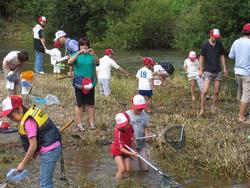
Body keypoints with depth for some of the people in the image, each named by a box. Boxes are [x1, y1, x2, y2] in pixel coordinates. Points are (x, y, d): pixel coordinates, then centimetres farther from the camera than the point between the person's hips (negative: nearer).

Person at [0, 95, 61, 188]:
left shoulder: (28, 122, -21)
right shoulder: (32, 112, 6)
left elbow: (33, 146, -20)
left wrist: (23, 164, -9)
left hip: (49, 151, -10)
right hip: (53, 148, 10)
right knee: (46, 180, 21)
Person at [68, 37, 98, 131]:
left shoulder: (91, 55, 4)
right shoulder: (76, 55, 0)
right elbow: (69, 62, -20)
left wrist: (93, 54, -27)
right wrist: (79, 53, -29)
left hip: (90, 83, 2)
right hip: (79, 83, -2)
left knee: (91, 104, 7)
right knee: (79, 104, 4)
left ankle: (92, 123, 16)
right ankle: (79, 124, 12)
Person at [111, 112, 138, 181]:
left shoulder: (130, 126, -17)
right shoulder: (118, 133, -34)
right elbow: (121, 149, -34)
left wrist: (134, 140, -6)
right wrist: (132, 153, -44)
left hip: (126, 150, 6)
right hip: (117, 151, -6)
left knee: (127, 170, 1)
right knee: (122, 169, -20)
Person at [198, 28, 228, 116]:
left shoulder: (219, 44, 2)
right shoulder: (205, 45, -7)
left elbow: (222, 56, 12)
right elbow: (201, 57, -2)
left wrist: (224, 68, 9)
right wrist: (200, 70, -4)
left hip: (218, 71, 4)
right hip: (208, 71, -4)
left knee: (216, 91, 6)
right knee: (205, 91, -12)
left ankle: (214, 108, 20)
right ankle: (202, 110, -5)